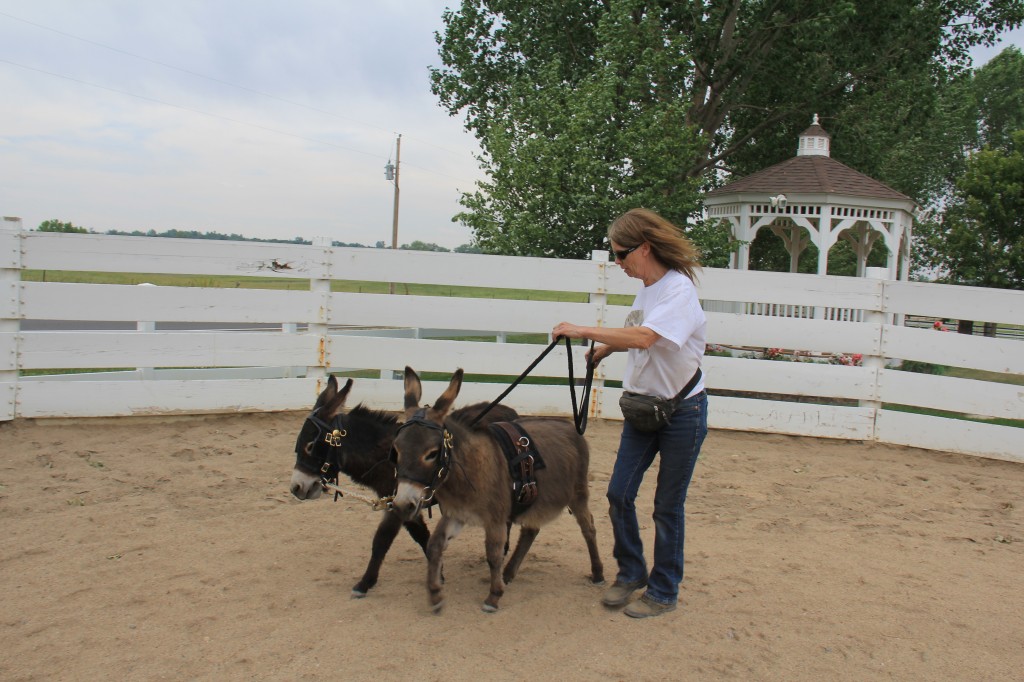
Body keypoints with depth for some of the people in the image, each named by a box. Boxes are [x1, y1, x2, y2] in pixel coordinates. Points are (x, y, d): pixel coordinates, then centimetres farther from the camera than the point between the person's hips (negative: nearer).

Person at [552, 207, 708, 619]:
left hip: (682, 411, -7)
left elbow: (644, 338, -35)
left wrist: (583, 331, -31)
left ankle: (664, 592, 23)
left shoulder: (679, 290, -20)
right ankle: (631, 572, 28)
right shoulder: (647, 288, 5)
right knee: (619, 493, 6)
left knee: (667, 507, 6)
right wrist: (605, 349, 11)